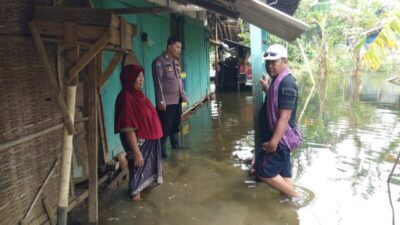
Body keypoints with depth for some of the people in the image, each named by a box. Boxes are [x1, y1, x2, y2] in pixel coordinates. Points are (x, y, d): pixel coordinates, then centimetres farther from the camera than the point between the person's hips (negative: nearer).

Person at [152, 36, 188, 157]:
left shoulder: (175, 61, 14)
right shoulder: (159, 61, -12)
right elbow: (158, 82, -16)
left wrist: (183, 95, 15)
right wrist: (161, 101, -19)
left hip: (177, 100, 8)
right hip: (167, 102, -8)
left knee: (176, 125, 18)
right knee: (165, 127, -3)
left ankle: (176, 145, 33)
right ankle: (162, 150, 8)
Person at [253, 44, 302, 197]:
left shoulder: (286, 83, -21)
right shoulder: (277, 80, 10)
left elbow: (284, 118, -25)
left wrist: (274, 142, -26)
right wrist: (267, 89, 15)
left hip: (281, 138, -10)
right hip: (278, 137, 10)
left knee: (264, 172, -5)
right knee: (283, 173, 16)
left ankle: (297, 197, 9)